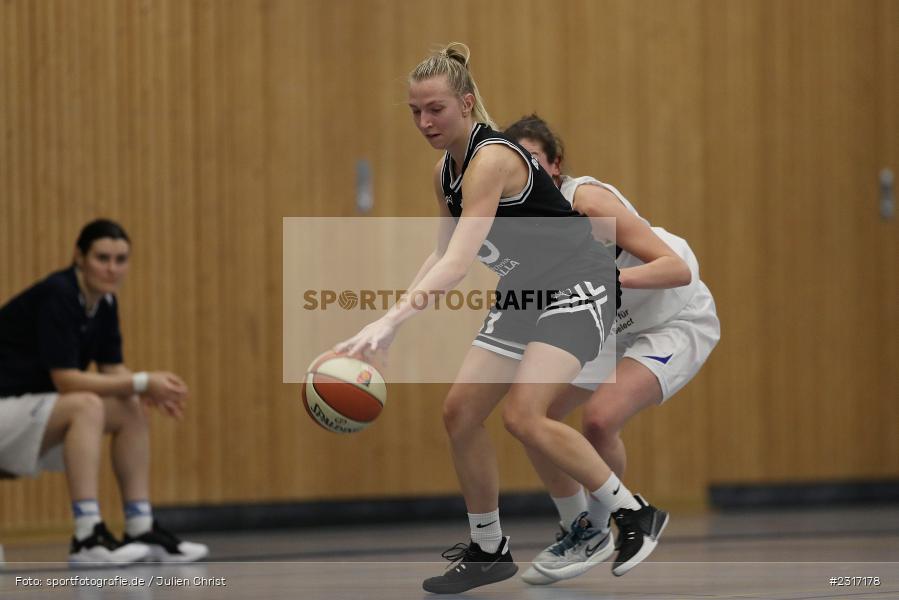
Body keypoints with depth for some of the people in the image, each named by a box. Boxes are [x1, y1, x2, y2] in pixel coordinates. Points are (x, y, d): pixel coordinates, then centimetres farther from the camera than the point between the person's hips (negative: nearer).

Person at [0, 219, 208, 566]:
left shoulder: (104, 302, 4)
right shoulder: (56, 296, -22)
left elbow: (113, 371, 5)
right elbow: (65, 380, -27)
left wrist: (152, 389, -17)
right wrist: (142, 383, -28)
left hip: (34, 413, 9)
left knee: (131, 411, -3)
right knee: (86, 405, -31)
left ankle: (141, 530, -4)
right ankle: (87, 537, -35)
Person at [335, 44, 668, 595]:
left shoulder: (492, 160, -25)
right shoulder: (446, 171, 4)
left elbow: (458, 264, -33)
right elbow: (443, 256, 17)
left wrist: (390, 321, -40)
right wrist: (393, 318, 7)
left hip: (577, 285, -9)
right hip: (524, 293, 9)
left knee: (523, 415, -25)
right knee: (460, 412, 2)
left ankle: (637, 514, -10)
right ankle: (488, 550, 16)